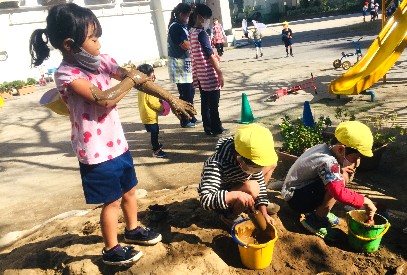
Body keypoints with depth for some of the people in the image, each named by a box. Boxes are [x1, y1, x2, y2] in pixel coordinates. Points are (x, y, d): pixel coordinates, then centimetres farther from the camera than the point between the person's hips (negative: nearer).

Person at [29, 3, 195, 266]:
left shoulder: (101, 60, 1)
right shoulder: (66, 74, -19)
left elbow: (138, 80, 2)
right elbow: (104, 99, -30)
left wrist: (171, 99, 1)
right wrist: (132, 78, -16)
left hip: (118, 143, 7)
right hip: (96, 152, -7)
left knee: (129, 190, 22)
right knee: (112, 200, 8)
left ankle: (133, 230, 46)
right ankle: (111, 250, 30)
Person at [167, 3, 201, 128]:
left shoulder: (182, 26, 15)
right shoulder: (175, 27, -15)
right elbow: (186, 45, -21)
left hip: (186, 64, 10)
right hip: (179, 65, -10)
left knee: (190, 92, 14)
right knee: (185, 94, -3)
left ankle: (191, 117, 25)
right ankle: (184, 121, 8)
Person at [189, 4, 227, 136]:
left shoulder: (191, 32, 10)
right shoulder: (201, 33, -17)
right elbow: (210, 55, -19)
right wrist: (220, 73, -15)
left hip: (200, 75, 9)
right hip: (209, 75, -9)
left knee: (205, 102, 13)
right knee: (213, 104, 1)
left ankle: (208, 128, 21)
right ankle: (217, 129, 11)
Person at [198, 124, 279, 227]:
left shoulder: (251, 159, -18)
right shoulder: (216, 165, -39)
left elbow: (260, 180, -7)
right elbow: (205, 200, -44)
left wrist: (264, 213, -10)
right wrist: (236, 195, -54)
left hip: (238, 186, 7)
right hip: (221, 202, -6)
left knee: (271, 164, 0)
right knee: (252, 188, -34)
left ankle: (254, 202, 16)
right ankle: (230, 215, -7)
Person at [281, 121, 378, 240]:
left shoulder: (328, 148, -5)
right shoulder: (327, 162, -32)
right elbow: (339, 193, -41)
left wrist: (341, 170, -6)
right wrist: (365, 201, -26)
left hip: (304, 187, 10)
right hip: (295, 197, -10)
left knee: (343, 175, 3)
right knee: (337, 183, -28)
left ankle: (320, 210, 12)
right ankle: (315, 220, -9)